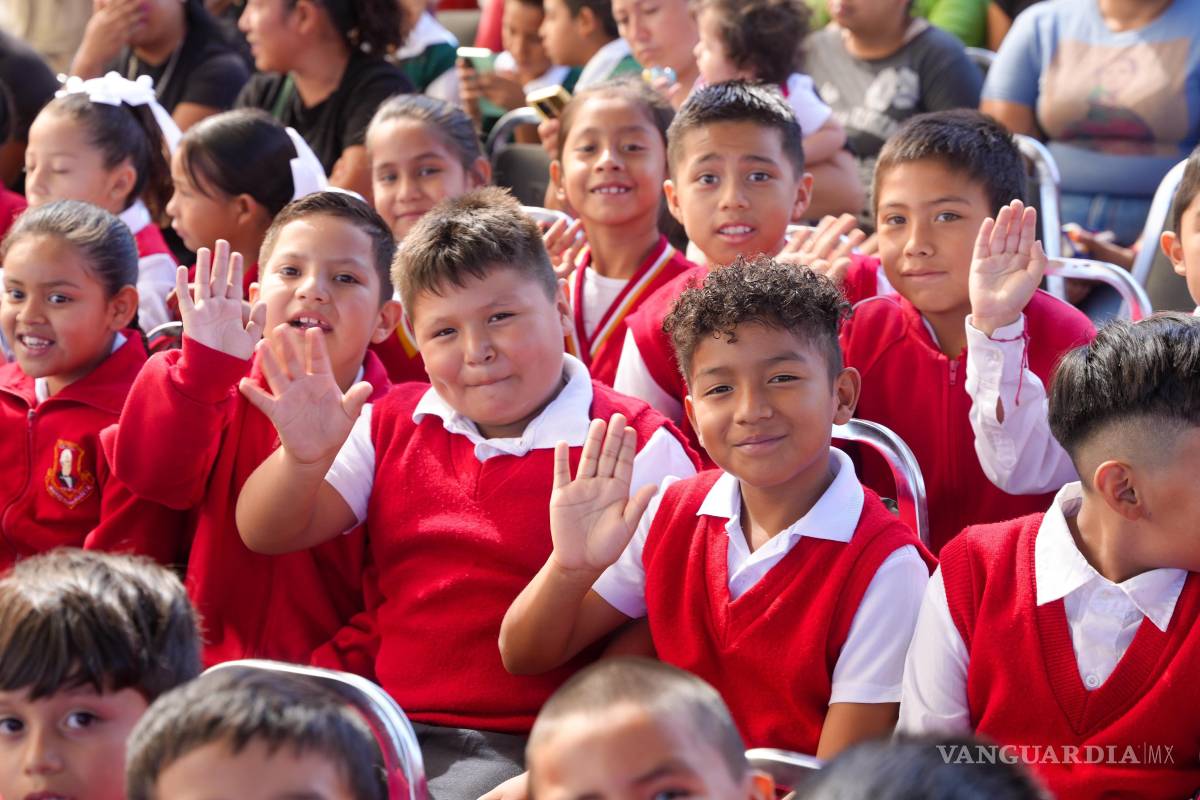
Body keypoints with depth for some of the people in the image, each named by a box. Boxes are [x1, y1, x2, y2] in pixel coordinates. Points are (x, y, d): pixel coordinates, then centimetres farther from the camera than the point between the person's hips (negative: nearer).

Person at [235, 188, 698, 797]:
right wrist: (302, 461, -10)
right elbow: (266, 536, 12)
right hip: (384, 730, 5)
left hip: (521, 746, -4)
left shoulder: (634, 447, -3)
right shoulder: (392, 423, 14)